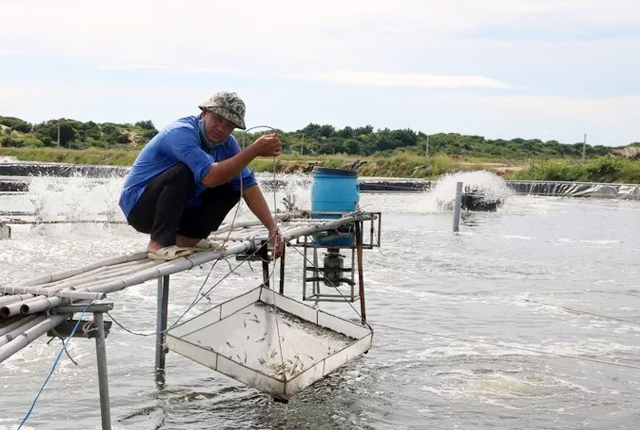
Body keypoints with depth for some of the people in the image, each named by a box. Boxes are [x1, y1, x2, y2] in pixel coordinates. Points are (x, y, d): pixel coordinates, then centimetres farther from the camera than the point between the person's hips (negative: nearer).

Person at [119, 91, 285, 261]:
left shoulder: (227, 143, -1)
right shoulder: (182, 132, -26)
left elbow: (248, 185, -5)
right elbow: (210, 177, -39)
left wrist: (272, 228, -14)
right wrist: (255, 150, -36)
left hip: (177, 210, 8)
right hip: (138, 206, -8)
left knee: (232, 187, -2)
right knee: (184, 172, -32)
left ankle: (188, 237, 5)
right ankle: (160, 243, -23)